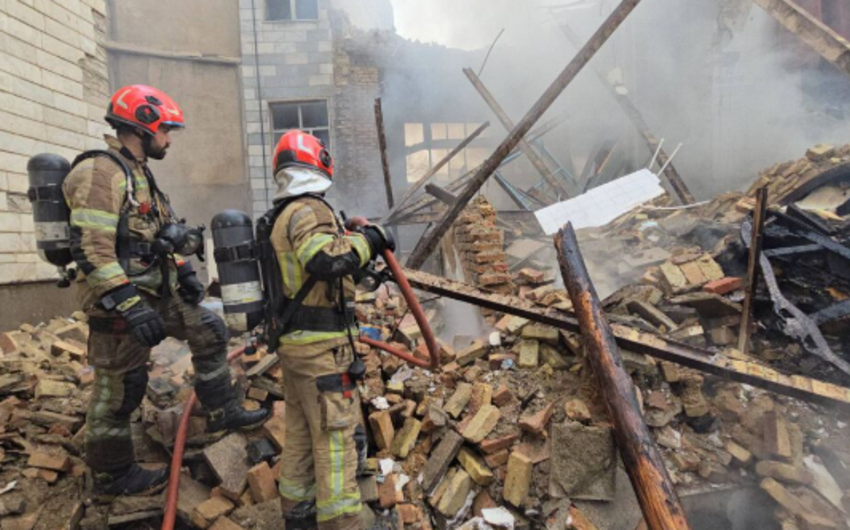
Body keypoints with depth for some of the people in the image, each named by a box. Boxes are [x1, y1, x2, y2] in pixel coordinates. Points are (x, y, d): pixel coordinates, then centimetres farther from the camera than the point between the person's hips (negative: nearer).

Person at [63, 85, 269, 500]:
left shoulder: (138, 172, 14)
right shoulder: (101, 173, -18)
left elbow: (160, 234, 22)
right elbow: (90, 250, -26)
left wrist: (184, 273, 16)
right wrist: (129, 305, -29)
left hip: (155, 291, 10)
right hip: (120, 299, -10)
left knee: (210, 331, 12)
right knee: (118, 388, 2)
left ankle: (223, 412, 22)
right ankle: (110, 477, 20)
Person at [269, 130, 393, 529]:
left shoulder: (281, 217, 15)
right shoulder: (309, 210, -15)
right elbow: (326, 259, -33)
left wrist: (349, 236, 15)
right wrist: (367, 238, -19)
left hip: (292, 342, 10)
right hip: (322, 346, -10)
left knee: (300, 435, 19)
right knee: (336, 438, -1)